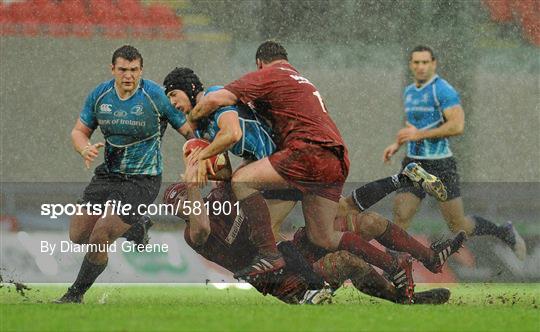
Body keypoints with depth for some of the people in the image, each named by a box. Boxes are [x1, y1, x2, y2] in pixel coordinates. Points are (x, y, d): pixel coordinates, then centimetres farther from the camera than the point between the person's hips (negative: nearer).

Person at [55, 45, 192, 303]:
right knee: (78, 236, 6)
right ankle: (134, 226, 30)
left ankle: (75, 295, 5)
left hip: (142, 182, -6)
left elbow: (190, 131, -9)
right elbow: (79, 131, 9)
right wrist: (85, 149, -15)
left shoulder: (157, 97, -14)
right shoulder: (99, 95, -1)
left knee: (99, 239, -15)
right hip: (108, 174, 6)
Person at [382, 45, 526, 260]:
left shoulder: (443, 90, -13)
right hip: (413, 164, 6)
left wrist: (418, 134, -21)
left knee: (458, 226, 2)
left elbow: (457, 126, -24)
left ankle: (506, 234, 26)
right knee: (400, 218, -9)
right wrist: (397, 145, 14)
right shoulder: (409, 92, 13)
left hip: (440, 164, -6)